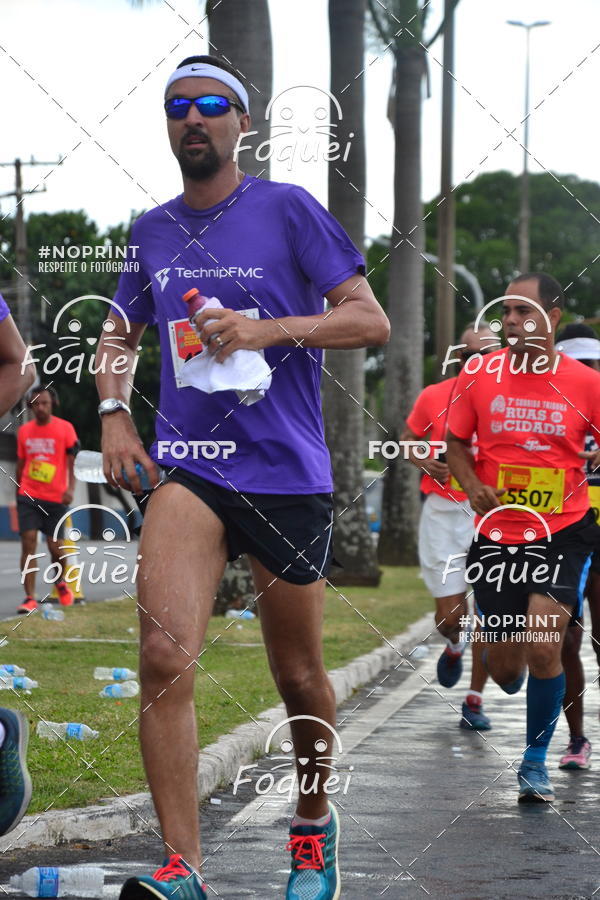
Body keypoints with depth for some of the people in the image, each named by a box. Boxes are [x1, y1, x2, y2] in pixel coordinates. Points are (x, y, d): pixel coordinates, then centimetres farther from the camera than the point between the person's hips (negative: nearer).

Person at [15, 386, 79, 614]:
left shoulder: (65, 428, -3)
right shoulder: (24, 431, 7)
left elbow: (72, 461, -5)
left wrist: (70, 488, -18)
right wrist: (18, 491, 18)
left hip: (55, 498, -2)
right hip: (28, 497, 2)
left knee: (54, 546, 3)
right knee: (28, 542, -9)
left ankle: (61, 582, 35)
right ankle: (30, 598, -10)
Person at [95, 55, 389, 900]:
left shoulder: (288, 210, -2)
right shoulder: (151, 230, 11)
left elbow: (370, 320, -6)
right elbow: (121, 332, 25)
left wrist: (270, 328, -19)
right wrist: (114, 412, 8)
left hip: (289, 473, -2)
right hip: (187, 470, 2)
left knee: (298, 676, 10)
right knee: (165, 656, -20)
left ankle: (315, 824, 36)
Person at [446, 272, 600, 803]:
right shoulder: (479, 375, -2)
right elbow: (456, 442, 9)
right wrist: (473, 486, -8)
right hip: (497, 535, 2)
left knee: (543, 647, -18)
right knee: (505, 668, 6)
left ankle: (536, 760, 5)